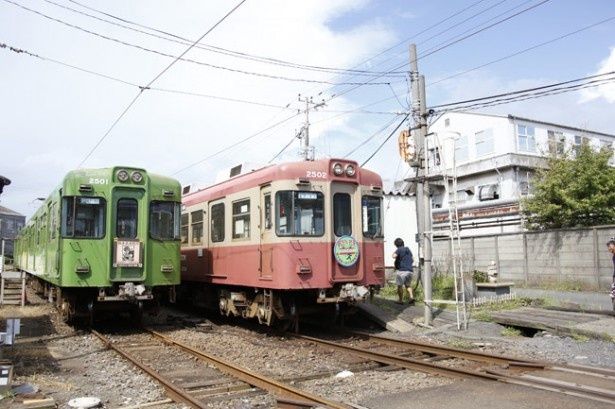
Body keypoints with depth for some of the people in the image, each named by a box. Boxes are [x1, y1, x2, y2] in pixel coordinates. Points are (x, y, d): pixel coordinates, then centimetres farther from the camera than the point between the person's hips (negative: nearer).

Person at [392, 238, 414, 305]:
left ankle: (401, 300, 6)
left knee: (400, 285, 4)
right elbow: (412, 260, 25)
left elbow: (394, 256, -24)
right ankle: (411, 297, 0)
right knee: (407, 285, 18)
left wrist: (395, 252, -4)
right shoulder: (408, 250, 16)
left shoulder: (399, 249, -7)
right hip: (409, 270, 7)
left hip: (401, 270, -7)